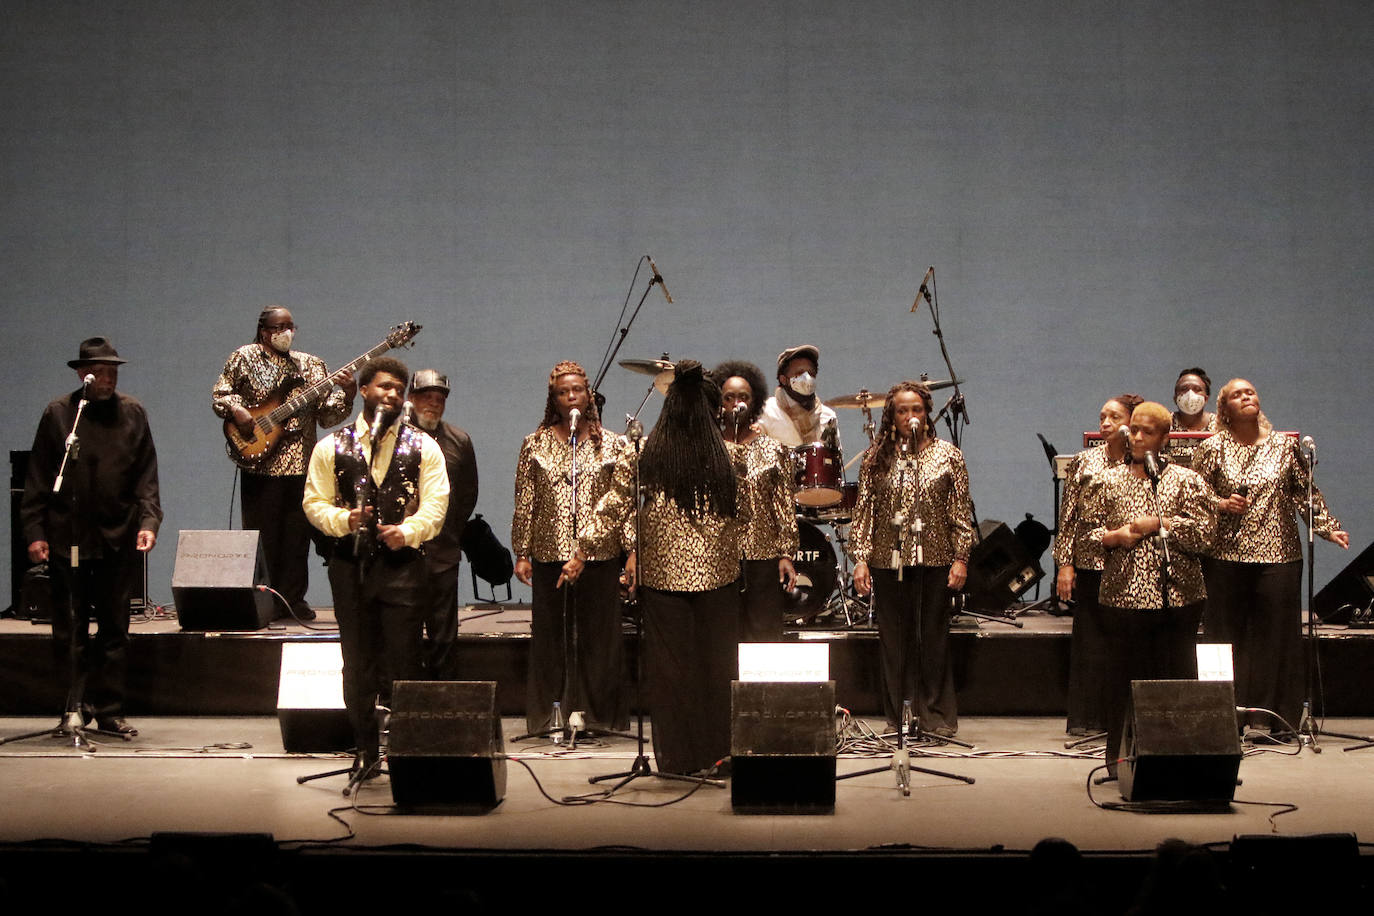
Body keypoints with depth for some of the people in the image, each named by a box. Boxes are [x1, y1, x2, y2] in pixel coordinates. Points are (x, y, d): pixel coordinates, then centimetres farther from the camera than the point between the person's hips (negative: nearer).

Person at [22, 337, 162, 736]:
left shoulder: (133, 414, 8)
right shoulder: (58, 414, 2)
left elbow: (146, 476, 7)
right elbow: (37, 479, 4)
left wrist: (148, 521, -6)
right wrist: (34, 532, -2)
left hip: (119, 538, 2)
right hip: (68, 537, -2)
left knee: (115, 627, 5)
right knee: (70, 628, 0)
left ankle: (109, 710, 11)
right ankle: (75, 706, 8)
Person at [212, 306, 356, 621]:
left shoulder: (311, 365, 13)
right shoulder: (245, 358, 6)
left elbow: (326, 416, 8)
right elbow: (219, 394, 7)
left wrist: (346, 394, -9)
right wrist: (236, 410, -13)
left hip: (301, 464, 3)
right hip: (260, 465, -2)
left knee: (296, 538, 3)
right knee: (261, 537, 0)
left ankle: (292, 601, 10)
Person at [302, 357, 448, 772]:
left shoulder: (422, 447, 8)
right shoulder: (332, 447, 9)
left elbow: (435, 503, 0)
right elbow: (314, 502, 6)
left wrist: (408, 530, -16)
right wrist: (343, 519, -13)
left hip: (403, 563, -1)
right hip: (350, 564, 1)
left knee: (405, 660, -4)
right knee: (358, 663, 5)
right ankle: (366, 749, 13)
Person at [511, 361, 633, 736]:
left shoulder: (612, 445, 5)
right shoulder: (535, 445, 7)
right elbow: (524, 503, 7)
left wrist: (633, 550, -2)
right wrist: (522, 553, 3)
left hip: (600, 555, 0)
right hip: (549, 554, 1)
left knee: (601, 639, 1)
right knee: (549, 638, 4)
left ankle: (599, 716, 11)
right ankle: (547, 717, 13)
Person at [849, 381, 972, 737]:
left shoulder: (948, 456, 3)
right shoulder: (876, 458, 4)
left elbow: (961, 513, 3)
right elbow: (863, 512, 4)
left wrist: (961, 558, -3)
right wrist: (860, 558, -3)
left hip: (935, 561, -1)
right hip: (888, 561, 1)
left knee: (934, 638, 3)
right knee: (894, 640, 5)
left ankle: (938, 716, 12)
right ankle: (900, 718, 13)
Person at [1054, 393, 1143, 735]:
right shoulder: (1085, 462, 5)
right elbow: (1068, 518, 4)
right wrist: (1065, 564, -2)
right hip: (1091, 562, 0)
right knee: (1090, 642, 2)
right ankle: (1087, 720, 9)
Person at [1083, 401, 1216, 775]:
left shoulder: (1186, 481, 6)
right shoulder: (1107, 481, 10)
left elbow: (1204, 533, -3)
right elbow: (1088, 532, 9)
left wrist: (1158, 524, -9)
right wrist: (1114, 536, -10)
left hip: (1176, 594, 0)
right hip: (1123, 594, 0)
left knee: (1177, 675, 1)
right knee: (1124, 677, 2)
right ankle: (1119, 756, 11)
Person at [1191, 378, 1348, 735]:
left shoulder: (1284, 447, 8)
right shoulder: (1212, 449, 4)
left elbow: (1307, 494, 11)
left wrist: (1329, 528, 3)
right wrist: (1221, 504, -11)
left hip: (1278, 555, 1)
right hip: (1226, 555, -1)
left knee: (1277, 637, 1)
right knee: (1227, 638, 1)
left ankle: (1279, 720, 7)